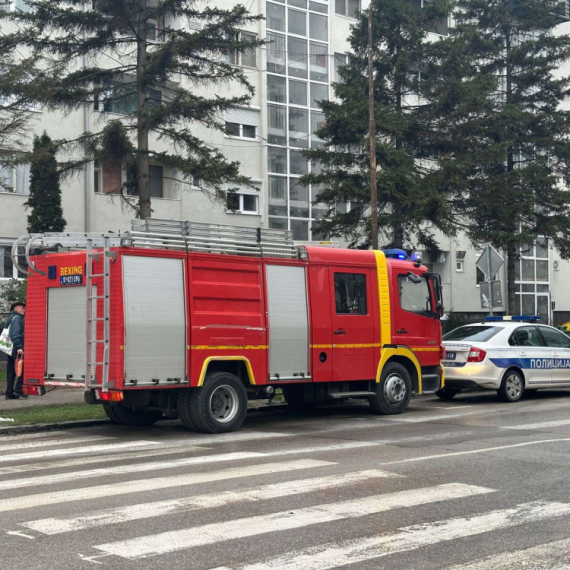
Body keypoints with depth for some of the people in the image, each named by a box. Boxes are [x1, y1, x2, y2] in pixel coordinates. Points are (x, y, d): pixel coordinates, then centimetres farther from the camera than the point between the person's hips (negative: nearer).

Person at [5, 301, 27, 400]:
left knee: (11, 371, 9)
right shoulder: (16, 318, -9)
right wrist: (19, 347, -27)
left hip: (11, 350, 10)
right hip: (16, 348, -10)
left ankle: (10, 393, 10)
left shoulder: (12, 318, 22)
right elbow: (15, 334, -21)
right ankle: (18, 389, -11)